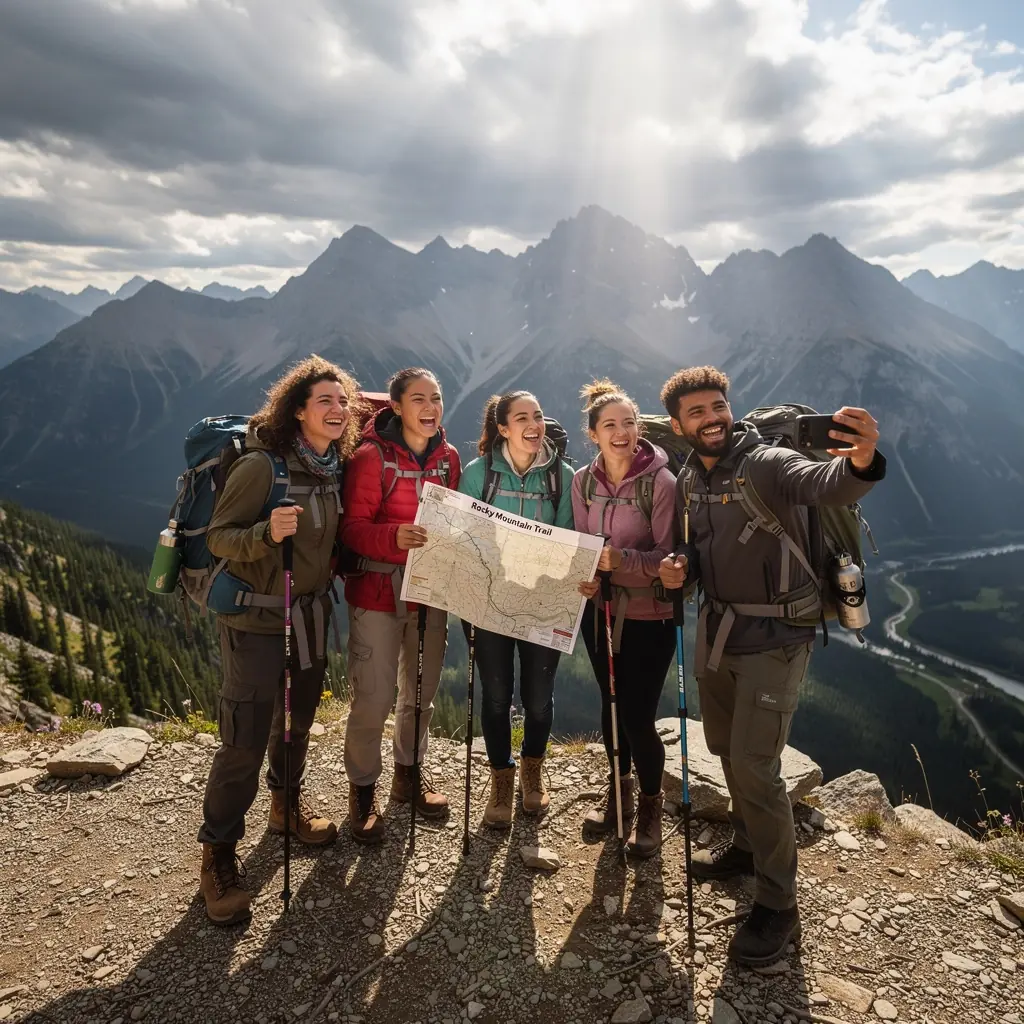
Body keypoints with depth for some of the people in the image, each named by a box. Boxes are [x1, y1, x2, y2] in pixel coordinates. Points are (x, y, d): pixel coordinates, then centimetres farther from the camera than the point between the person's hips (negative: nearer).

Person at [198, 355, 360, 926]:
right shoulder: (261, 465, -19)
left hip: (311, 611, 6)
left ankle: (288, 802, 43)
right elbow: (218, 537, -17)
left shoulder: (336, 466, 0)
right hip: (257, 616, -6)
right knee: (246, 740, -4)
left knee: (298, 719, 19)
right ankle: (219, 857, 14)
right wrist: (266, 533, -33)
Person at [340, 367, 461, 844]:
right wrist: (395, 537, -33)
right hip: (377, 591, -5)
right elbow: (353, 528, -15)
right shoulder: (371, 456, -11)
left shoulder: (448, 457, 5)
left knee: (421, 692, 16)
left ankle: (410, 773, 38)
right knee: (373, 698, -4)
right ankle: (362, 788, 20)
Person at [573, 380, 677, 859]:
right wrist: (583, 577, -15)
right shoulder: (583, 481, -1)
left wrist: (625, 560, -32)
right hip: (600, 610, 5)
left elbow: (670, 554, -16)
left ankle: (650, 807, 27)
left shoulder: (660, 482, -16)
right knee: (610, 704, 17)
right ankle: (619, 793, 41)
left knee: (638, 715, -2)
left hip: (649, 615, -4)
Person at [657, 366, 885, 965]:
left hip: (774, 637, -7)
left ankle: (779, 906, 14)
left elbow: (825, 482, -40)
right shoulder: (689, 480, 4)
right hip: (718, 629, 7)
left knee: (754, 765, -6)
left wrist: (861, 462, -63)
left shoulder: (767, 464, -18)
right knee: (725, 748, 20)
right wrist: (681, 568, -8)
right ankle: (747, 846, 45)